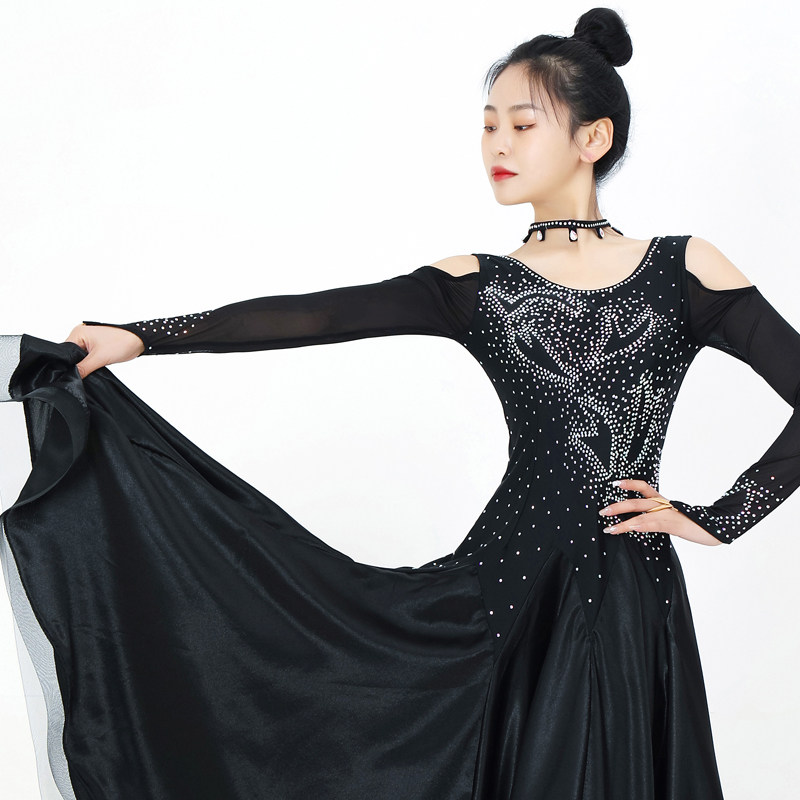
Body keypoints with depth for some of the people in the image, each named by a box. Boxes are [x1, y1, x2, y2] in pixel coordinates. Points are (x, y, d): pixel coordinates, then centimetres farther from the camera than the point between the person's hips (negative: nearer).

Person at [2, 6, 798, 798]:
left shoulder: (684, 270, 3)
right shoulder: (477, 286, 5)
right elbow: (309, 316, -6)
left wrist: (717, 520, -4)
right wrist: (138, 337, -13)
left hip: (630, 597, 0)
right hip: (508, 583, 1)